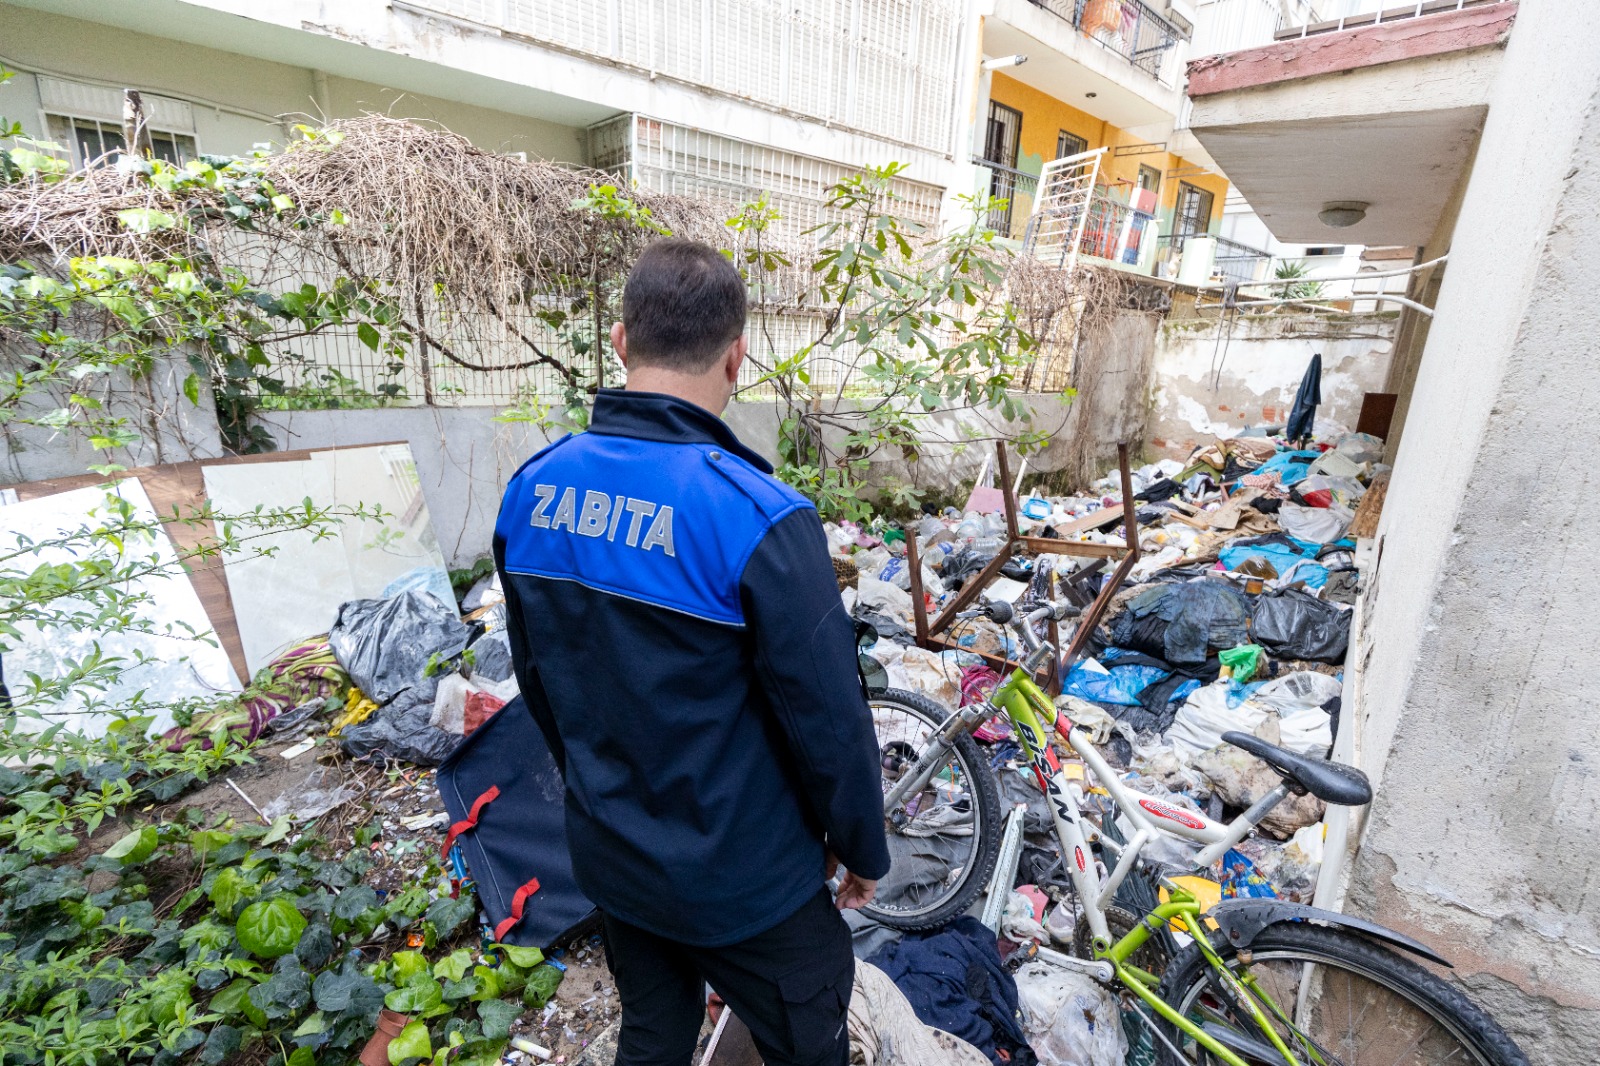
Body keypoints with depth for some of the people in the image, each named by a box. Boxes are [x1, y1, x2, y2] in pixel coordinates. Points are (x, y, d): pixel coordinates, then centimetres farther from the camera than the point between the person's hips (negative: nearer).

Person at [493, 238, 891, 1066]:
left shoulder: (532, 489, -10)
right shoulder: (759, 517, -30)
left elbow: (534, 673, 3)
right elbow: (829, 720, -21)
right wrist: (863, 848, -1)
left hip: (608, 854, 6)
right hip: (743, 882, -5)